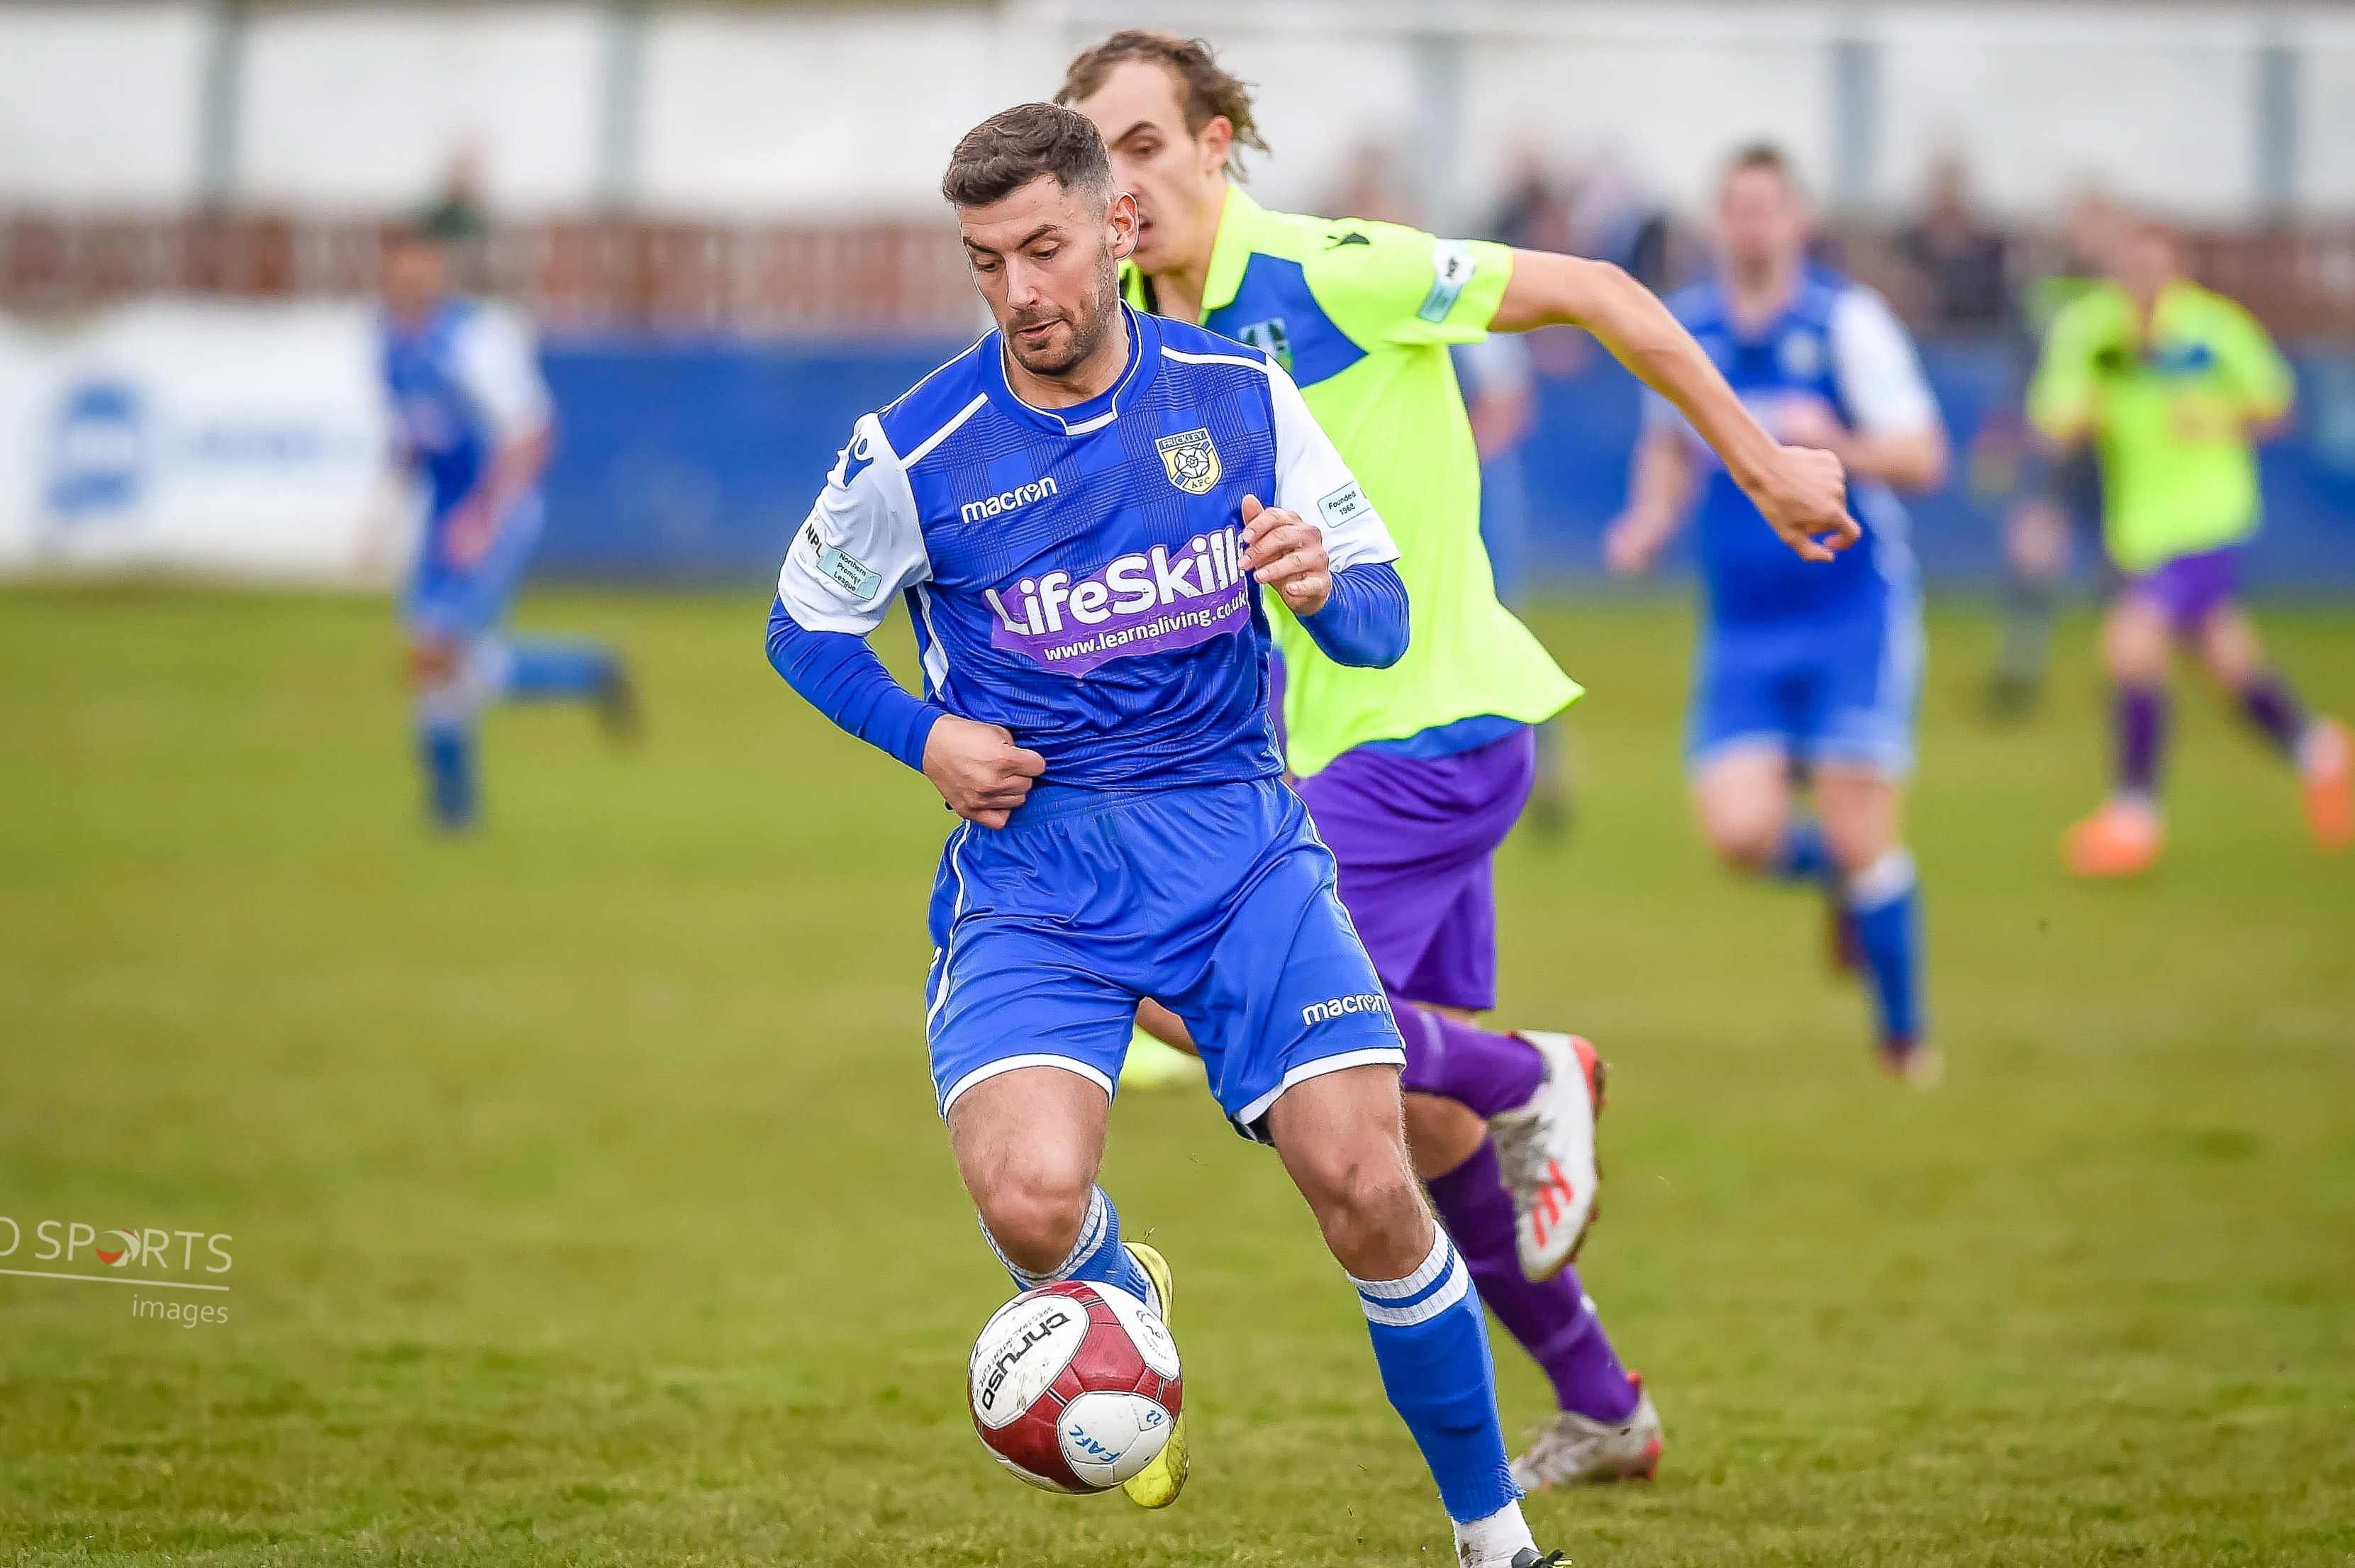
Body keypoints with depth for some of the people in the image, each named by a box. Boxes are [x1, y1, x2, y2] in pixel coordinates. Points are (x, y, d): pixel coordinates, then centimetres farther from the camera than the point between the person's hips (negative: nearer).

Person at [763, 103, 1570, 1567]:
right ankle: (1125, 1307, 13)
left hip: (1238, 838, 1)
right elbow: (804, 626, 12)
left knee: (1366, 1184, -14)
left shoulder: (1239, 393, 1)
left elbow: (1385, 620, 5)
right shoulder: (915, 453, -4)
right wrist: (925, 735, -6)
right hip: (1034, 864, -1)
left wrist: (1325, 587, -19)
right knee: (1031, 1200, -25)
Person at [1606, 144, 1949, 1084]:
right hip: (1743, 625, 4)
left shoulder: (1845, 321, -8)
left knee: (1857, 835, -8)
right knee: (1739, 831, -13)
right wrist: (1651, 519, 5)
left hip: (1854, 614, -4)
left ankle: (1905, 1035, 12)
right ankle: (1837, 877, 23)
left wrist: (1836, 444, -28)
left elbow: (1923, 459, -10)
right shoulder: (1683, 328, 5)